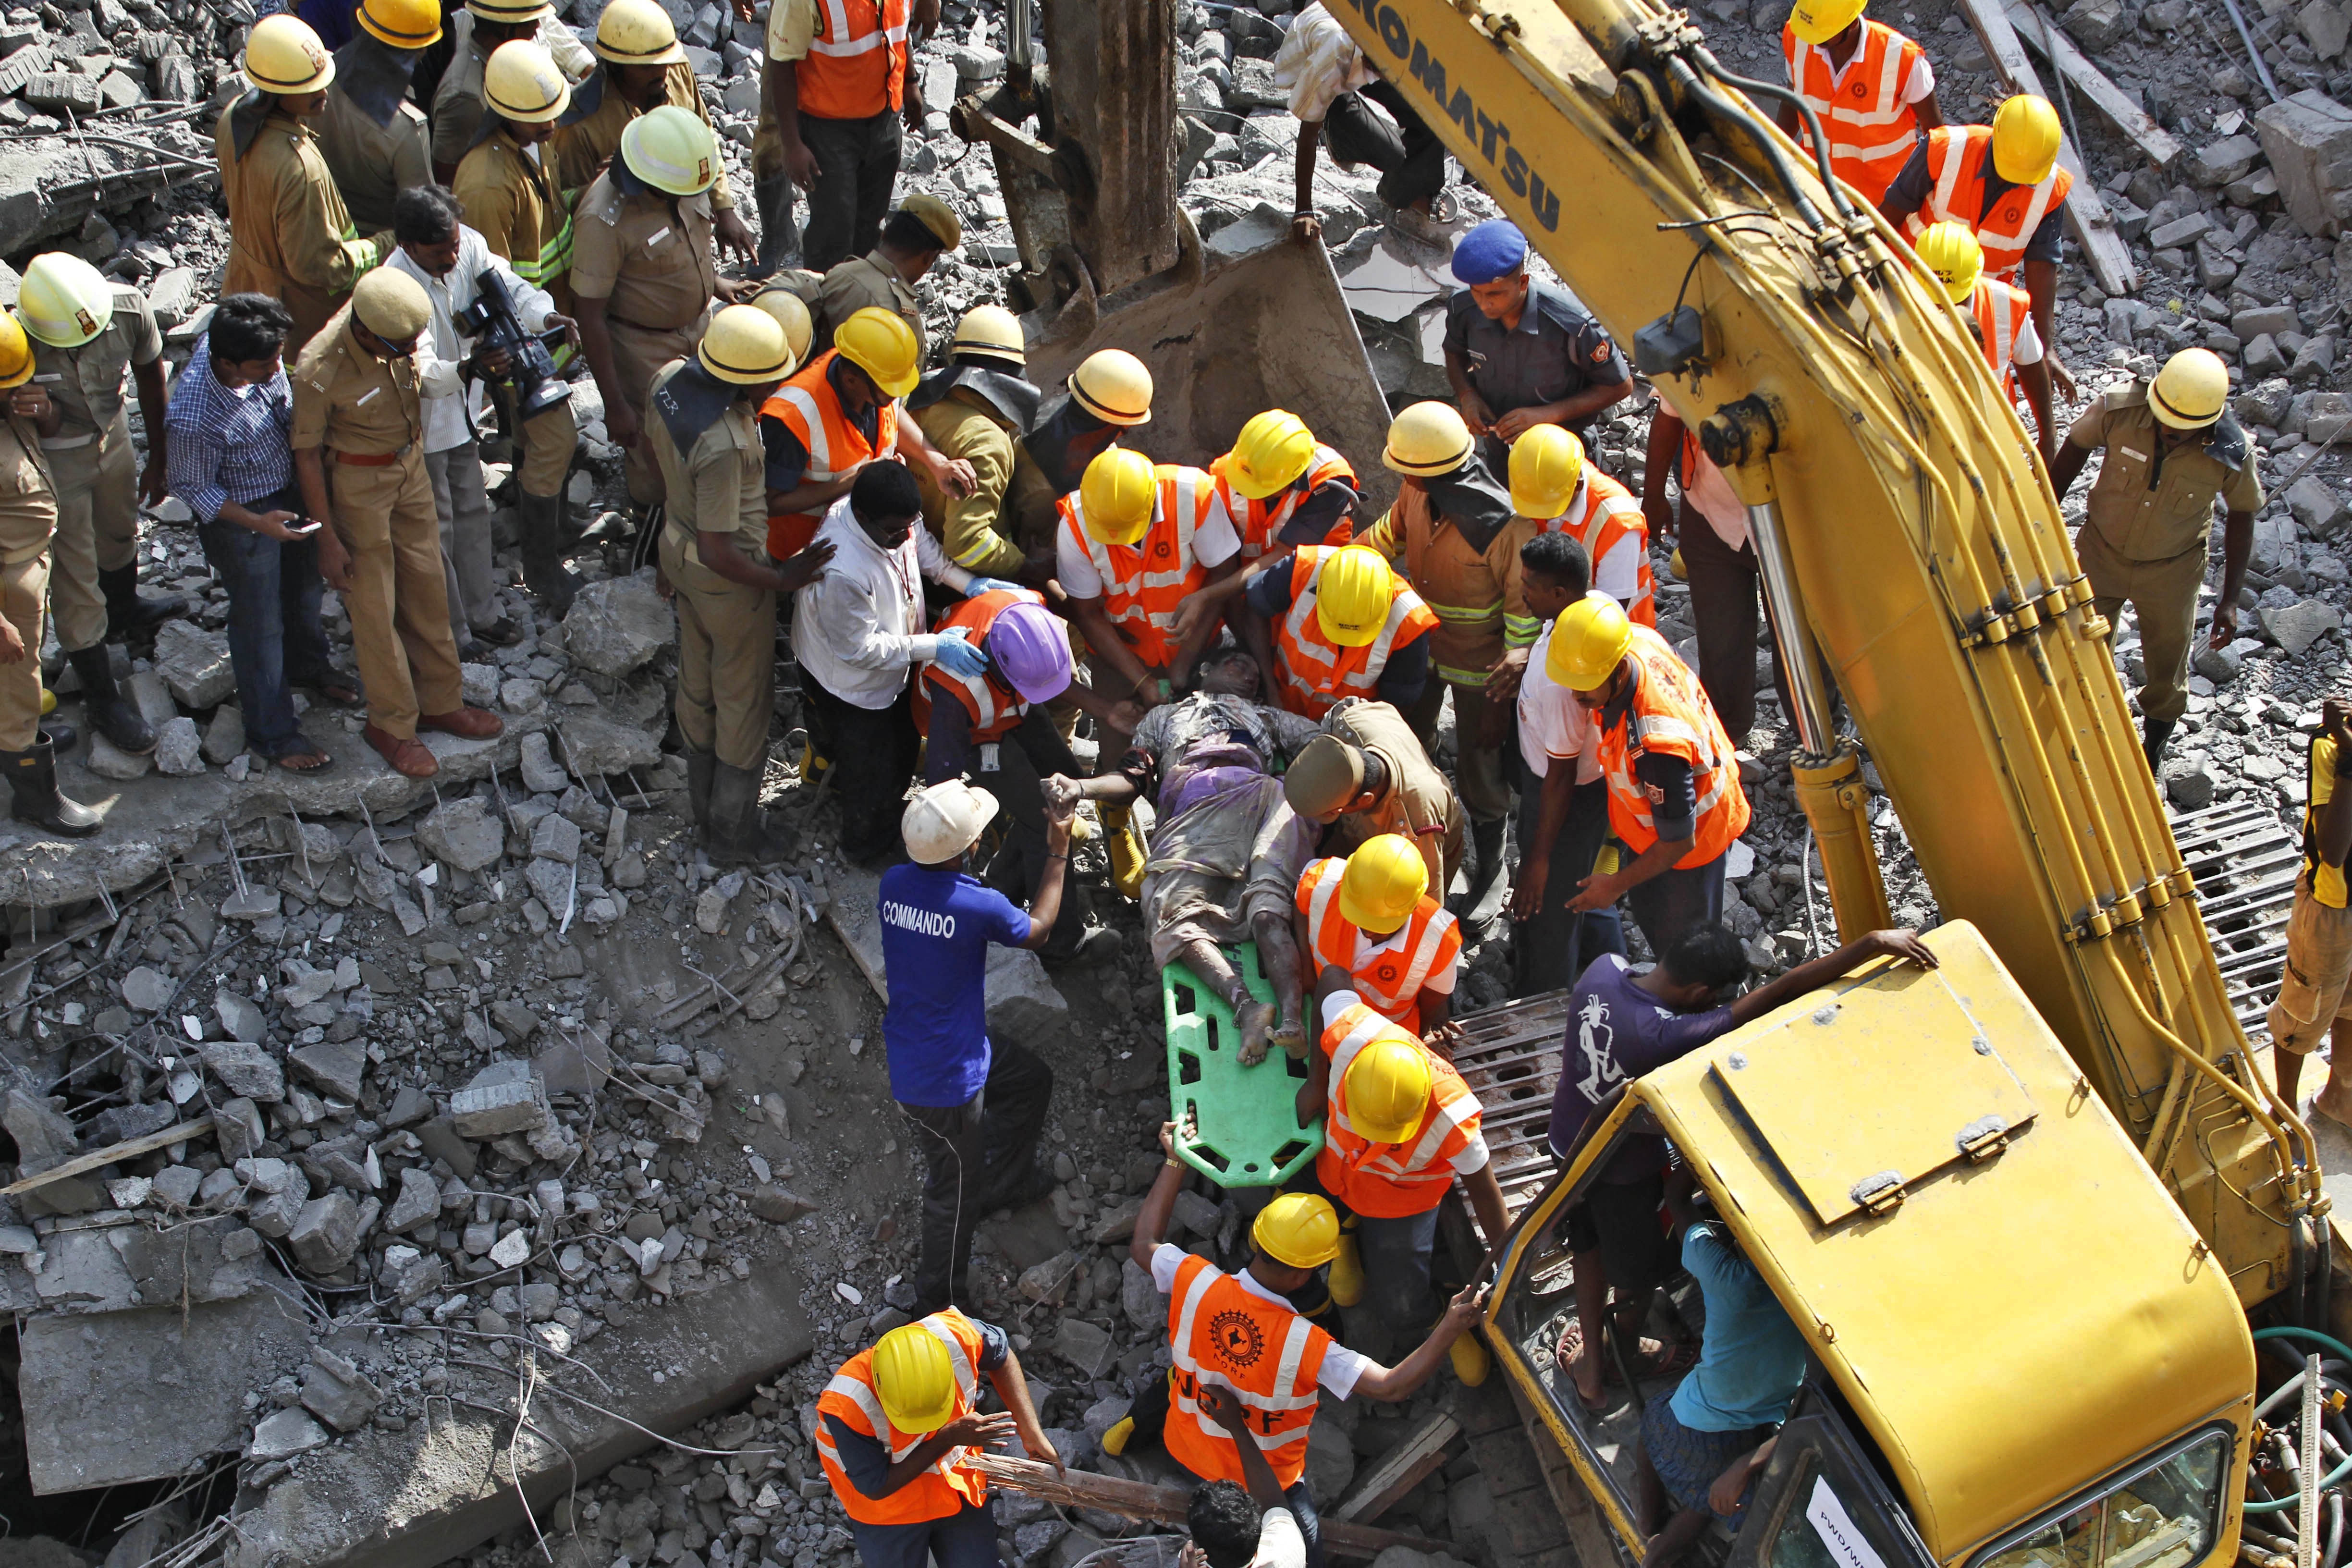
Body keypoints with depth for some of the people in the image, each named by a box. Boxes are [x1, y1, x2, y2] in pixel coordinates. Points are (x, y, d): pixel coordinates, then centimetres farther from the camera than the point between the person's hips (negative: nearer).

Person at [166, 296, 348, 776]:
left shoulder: (258, 358, -21)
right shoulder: (194, 418, -38)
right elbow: (194, 488, -21)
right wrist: (257, 522, -29)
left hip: (289, 491, 7)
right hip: (239, 517, -7)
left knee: (303, 586, 28)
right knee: (261, 623, 10)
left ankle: (308, 665, 57)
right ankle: (273, 733, 28)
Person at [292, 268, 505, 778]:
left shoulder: (401, 323, -18)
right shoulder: (320, 371, -32)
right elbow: (306, 454, -18)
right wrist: (327, 541, -14)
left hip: (411, 463, 6)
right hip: (359, 483, -6)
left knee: (427, 586, 17)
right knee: (375, 605, 6)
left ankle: (441, 703, 33)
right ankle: (391, 725, 23)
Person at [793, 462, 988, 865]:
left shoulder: (895, 517, -23)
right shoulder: (841, 572, -46)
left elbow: (924, 548, 1)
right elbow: (861, 649, -32)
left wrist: (971, 583, -13)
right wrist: (935, 647, -32)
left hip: (893, 665, 8)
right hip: (852, 686, -8)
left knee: (901, 749, 32)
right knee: (870, 771, 17)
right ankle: (869, 848, 46)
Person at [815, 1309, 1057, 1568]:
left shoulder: (955, 1335, -32)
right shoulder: (846, 1405, -39)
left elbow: (1001, 1355, -7)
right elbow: (877, 1488, -26)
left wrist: (1031, 1433, -13)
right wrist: (948, 1438, -31)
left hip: (960, 1490, 3)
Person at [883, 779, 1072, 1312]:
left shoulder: (894, 883, -11)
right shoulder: (979, 906, -29)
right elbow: (1039, 932, -7)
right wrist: (1059, 851, -1)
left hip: (907, 1052, 8)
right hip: (945, 1079, -8)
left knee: (1032, 1079, 31)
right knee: (954, 1194, 13)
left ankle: (1007, 1181, 52)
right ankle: (938, 1306, 31)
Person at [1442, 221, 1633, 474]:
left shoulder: (1571, 324, -32)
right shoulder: (1464, 309, -20)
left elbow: (1621, 386, -18)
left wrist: (1548, 414, -27)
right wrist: (1467, 395, -16)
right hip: (1500, 455, 4)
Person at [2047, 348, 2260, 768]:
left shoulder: (2232, 453, -27)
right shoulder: (2120, 409, -28)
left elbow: (2241, 517, -9)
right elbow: (2075, 448, -7)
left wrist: (2230, 600, -8)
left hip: (2171, 569, 0)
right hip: (2102, 552, 0)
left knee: (2167, 668, 16)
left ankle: (2154, 743, 45)